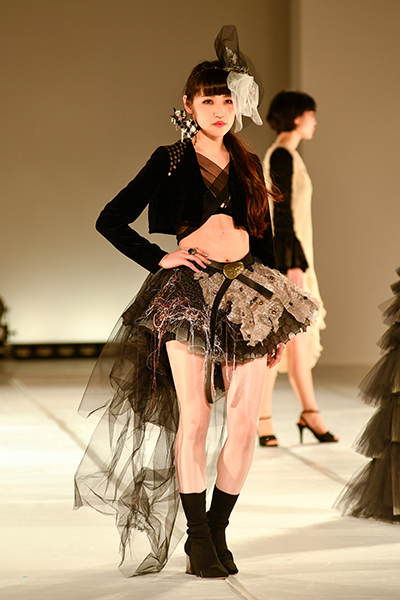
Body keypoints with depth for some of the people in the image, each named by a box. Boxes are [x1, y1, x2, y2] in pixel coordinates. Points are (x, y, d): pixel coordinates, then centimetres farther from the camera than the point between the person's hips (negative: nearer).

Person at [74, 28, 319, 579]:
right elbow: (110, 220, 4)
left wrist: (279, 316, 15)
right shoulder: (170, 163, 4)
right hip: (187, 295, -3)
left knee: (245, 416, -4)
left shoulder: (249, 167, 15)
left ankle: (218, 530, 8)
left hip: (247, 296, 4)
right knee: (195, 413, -8)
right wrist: (159, 258, -5)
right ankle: (197, 534, 3)